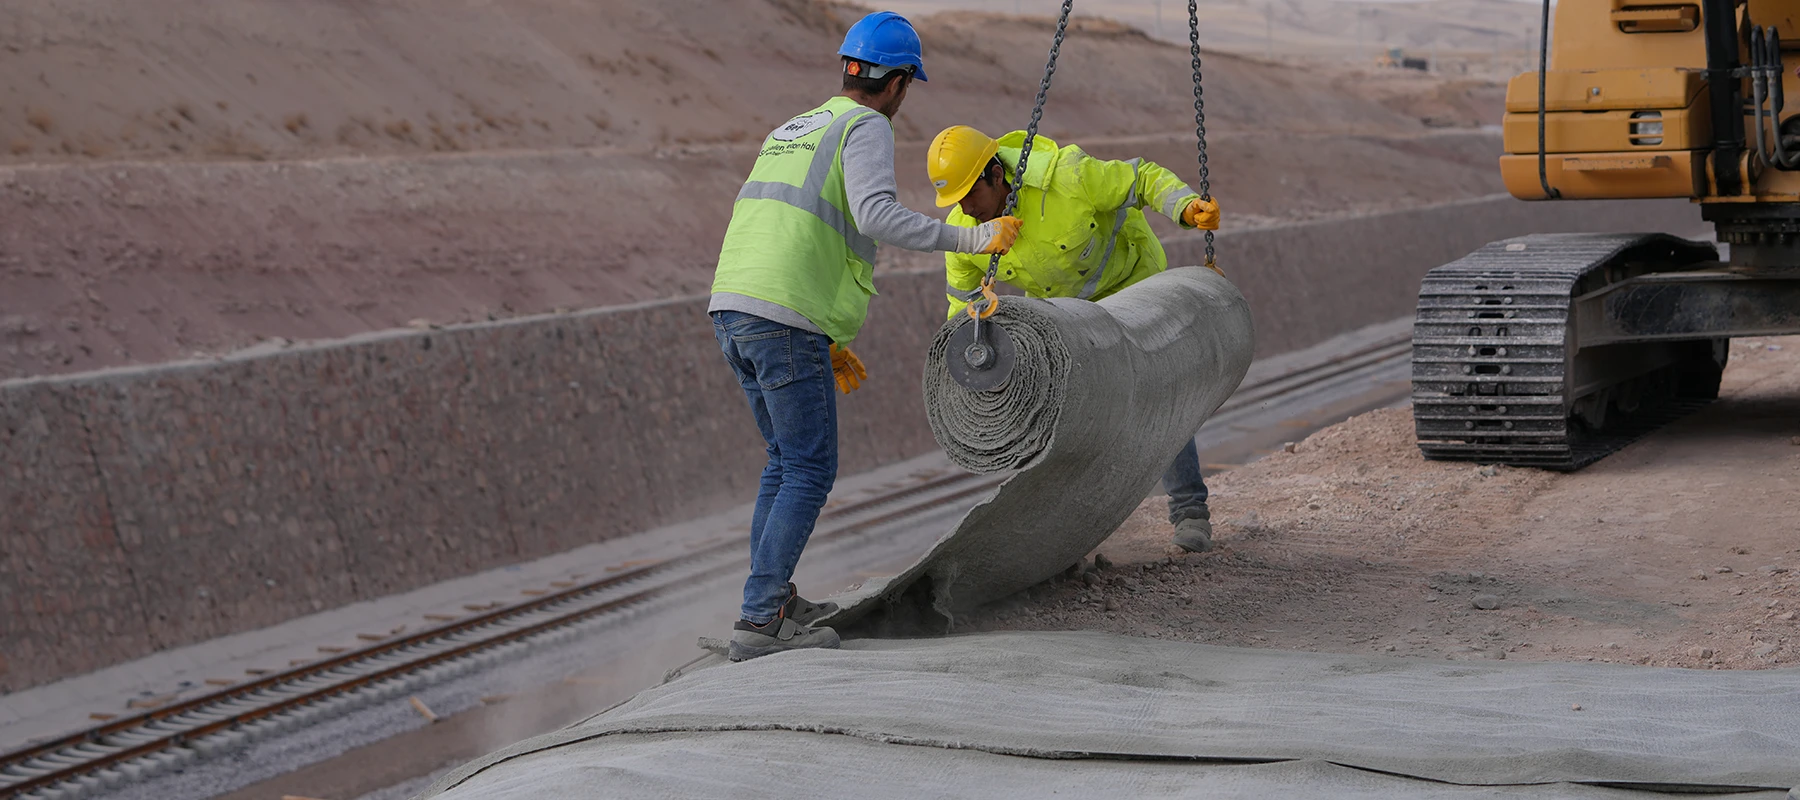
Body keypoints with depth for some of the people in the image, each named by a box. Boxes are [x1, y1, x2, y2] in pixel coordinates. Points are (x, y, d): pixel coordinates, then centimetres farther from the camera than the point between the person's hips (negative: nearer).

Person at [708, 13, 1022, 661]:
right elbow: (875, 216, -19)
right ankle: (761, 622, -7)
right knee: (812, 471, -2)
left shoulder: (790, 133, 27)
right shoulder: (866, 128, 0)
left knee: (788, 459, 21)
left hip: (731, 313, 9)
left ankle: (771, 599, 24)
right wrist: (972, 239, -15)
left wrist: (826, 340, 29)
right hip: (787, 322, -8)